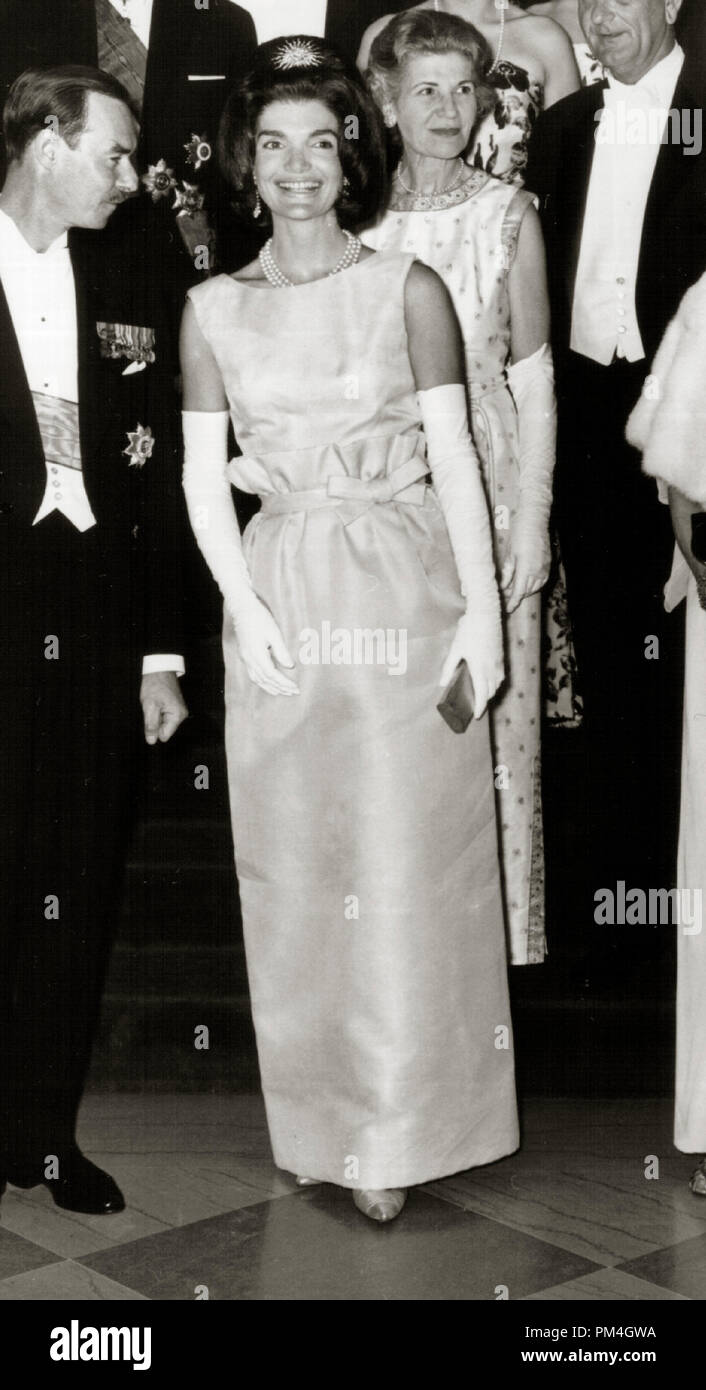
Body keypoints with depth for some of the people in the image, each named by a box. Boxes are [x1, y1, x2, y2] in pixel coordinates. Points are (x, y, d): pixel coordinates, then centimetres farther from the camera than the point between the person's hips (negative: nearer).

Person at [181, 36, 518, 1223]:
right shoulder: (214, 309, 7)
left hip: (402, 590, -2)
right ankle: (321, 1121, 23)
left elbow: (455, 458, 0)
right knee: (294, 868, 7)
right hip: (279, 601, 2)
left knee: (405, 866, 0)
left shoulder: (407, 289, 1)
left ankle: (399, 1134, 13)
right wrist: (244, 605, -7)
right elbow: (203, 477, 6)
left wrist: (482, 607, -7)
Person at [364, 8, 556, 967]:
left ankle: (498, 927, 20)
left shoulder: (508, 217, -1)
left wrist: (533, 517, -4)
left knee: (492, 710, 4)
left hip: (485, 493, -1)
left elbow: (534, 380, 1)